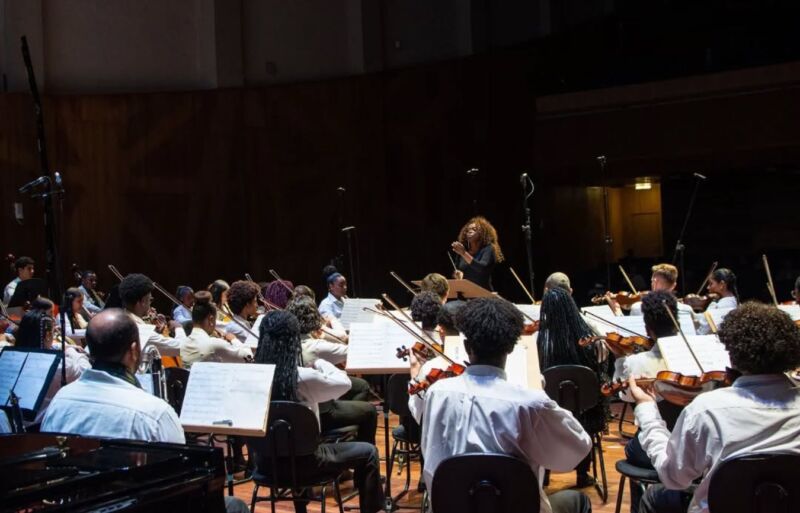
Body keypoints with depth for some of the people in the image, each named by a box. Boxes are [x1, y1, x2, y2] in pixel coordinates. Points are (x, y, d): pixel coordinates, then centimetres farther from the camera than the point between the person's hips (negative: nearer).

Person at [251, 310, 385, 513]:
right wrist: (320, 363, 10)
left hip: (265, 460, 6)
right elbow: (344, 382, -7)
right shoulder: (304, 378, -24)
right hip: (300, 460, -5)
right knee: (368, 453, 11)